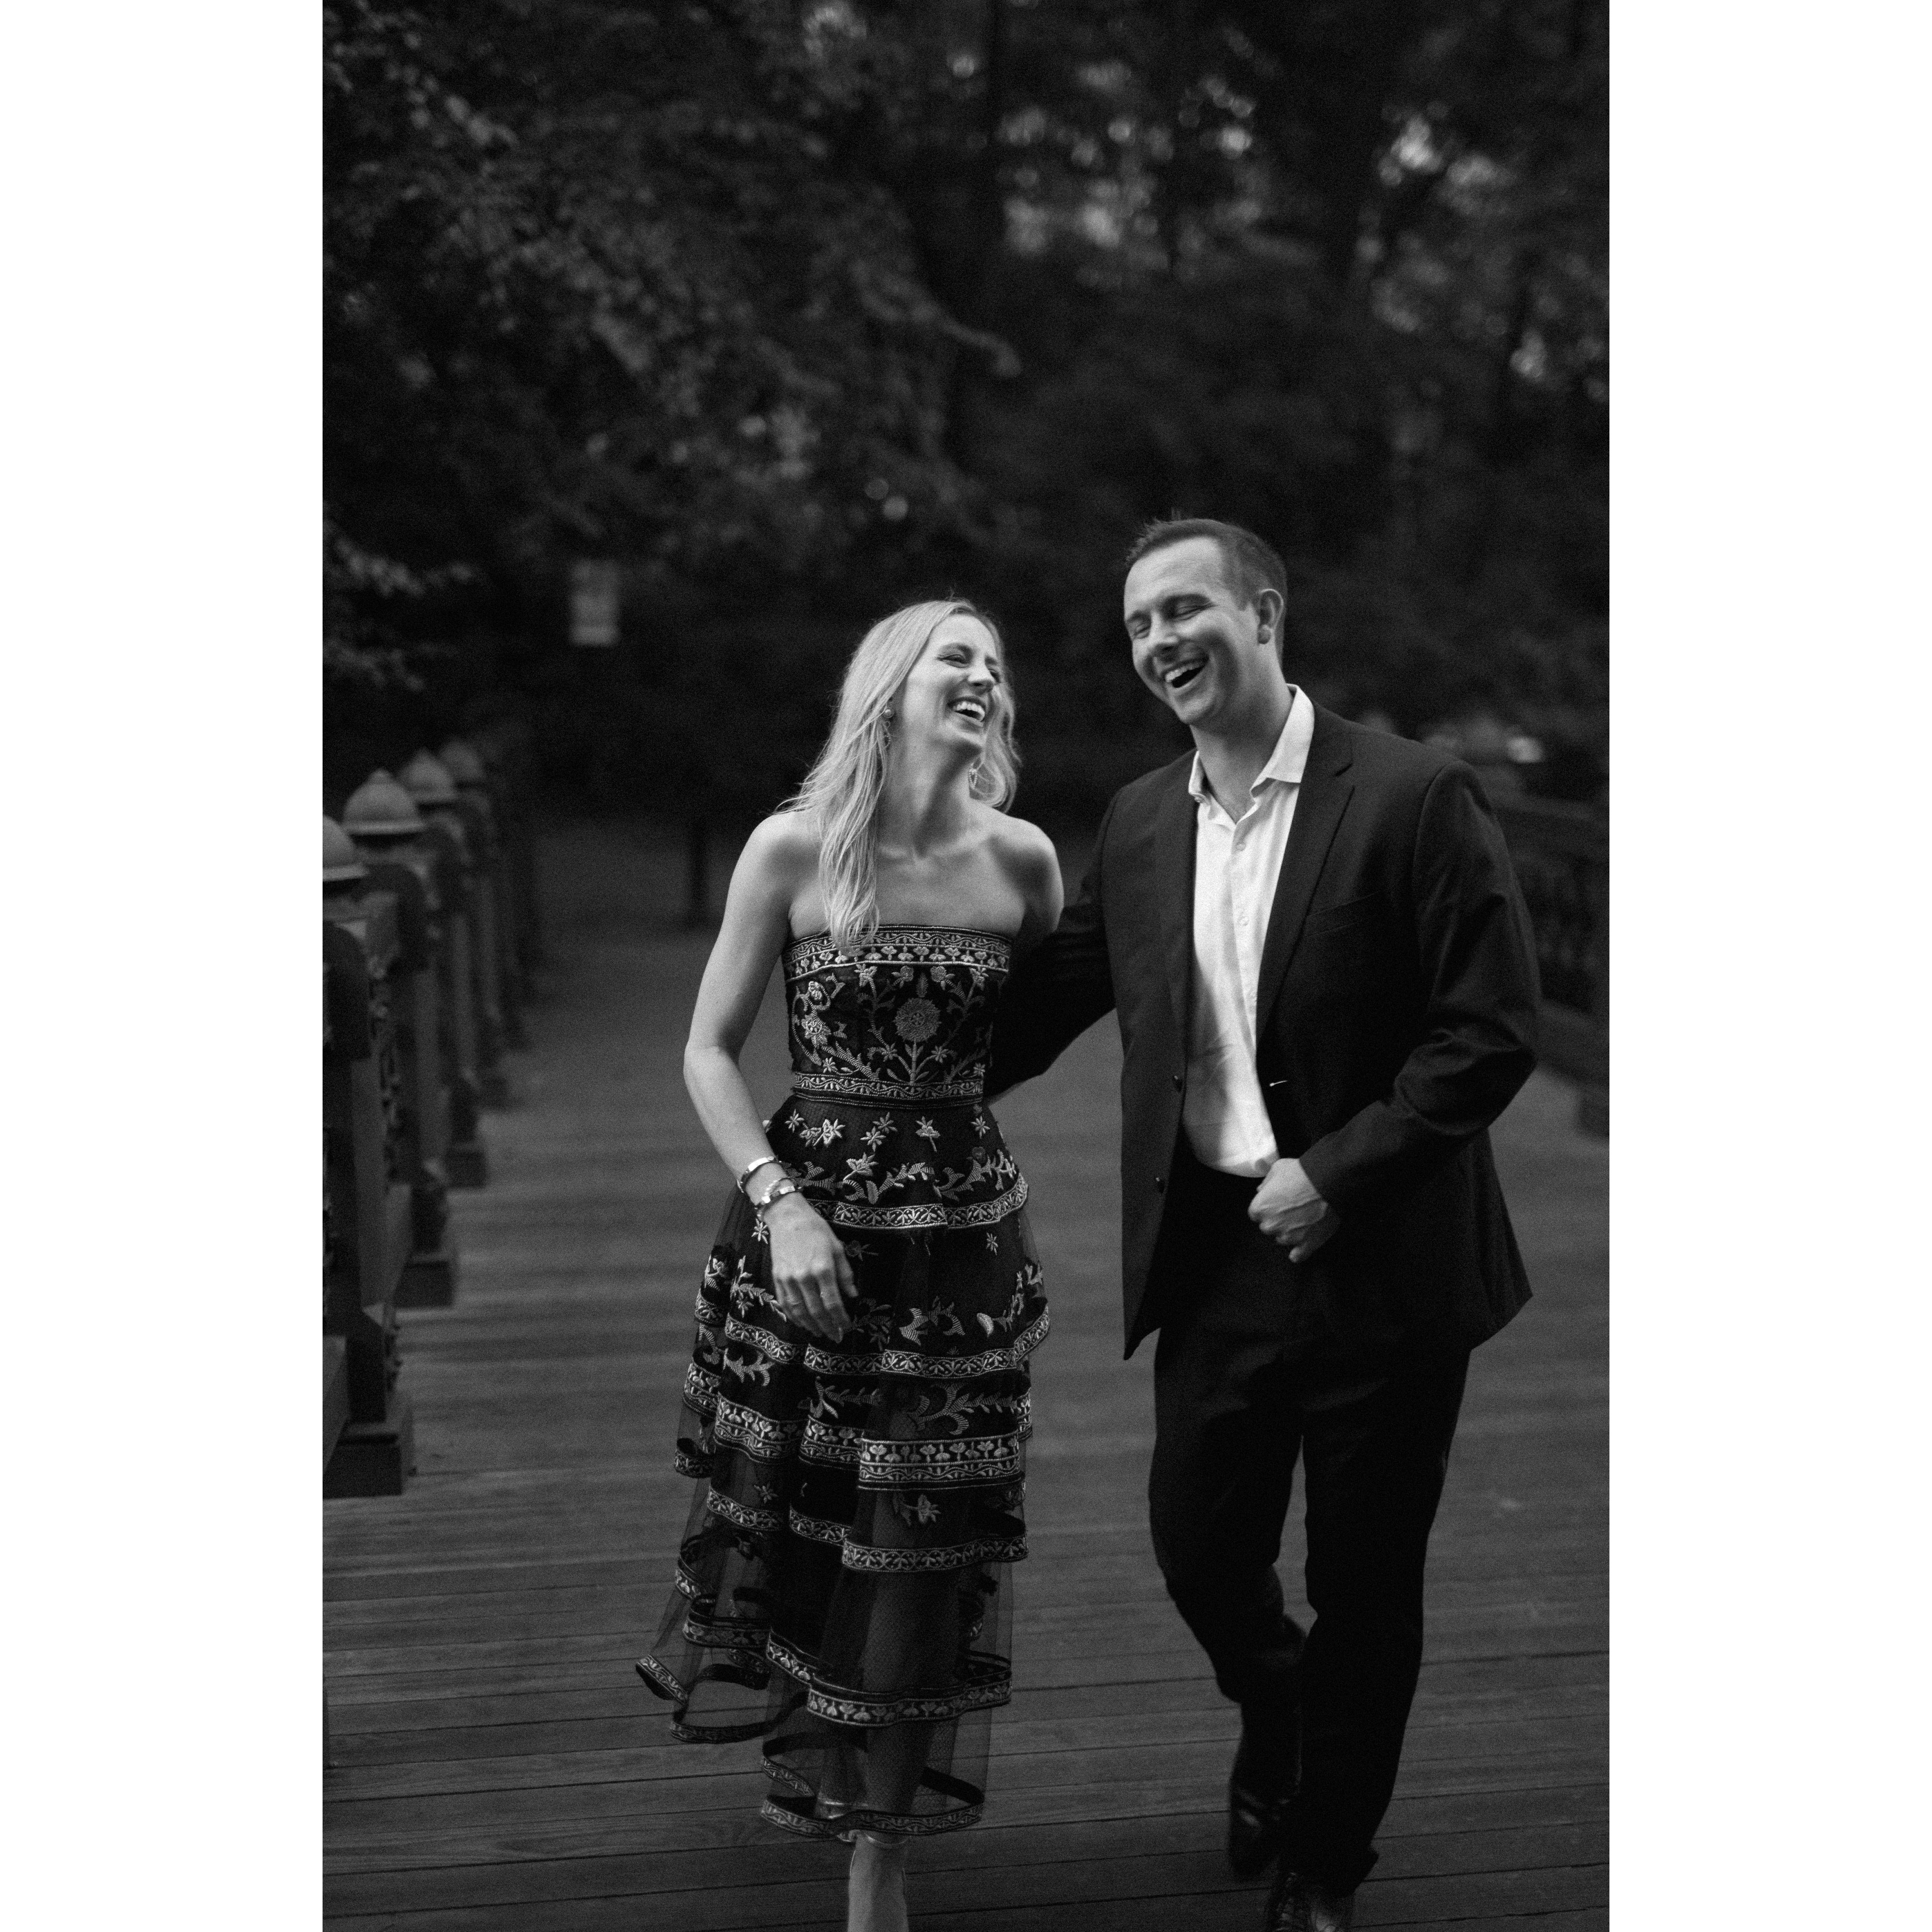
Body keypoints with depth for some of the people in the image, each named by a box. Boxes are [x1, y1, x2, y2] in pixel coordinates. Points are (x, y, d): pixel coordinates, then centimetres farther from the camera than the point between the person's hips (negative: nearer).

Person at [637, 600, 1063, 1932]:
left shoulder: (1021, 860, -1)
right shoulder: (794, 849, -7)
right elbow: (710, 1051, -3)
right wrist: (782, 1204, -14)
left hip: (965, 1234, 2)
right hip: (806, 1220, -1)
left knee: (927, 1552, 6)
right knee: (793, 1514, 8)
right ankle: (799, 1759, 33)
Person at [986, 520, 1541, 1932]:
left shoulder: (1413, 798, -12)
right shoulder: (1142, 823, 5)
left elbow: (1494, 1033, -14)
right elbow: (1048, 1000, 15)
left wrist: (1337, 1174, -18)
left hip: (1378, 1267, -4)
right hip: (1215, 1254, 4)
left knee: (1364, 1590, 9)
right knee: (1198, 1547, 11)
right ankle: (1281, 1722, 46)